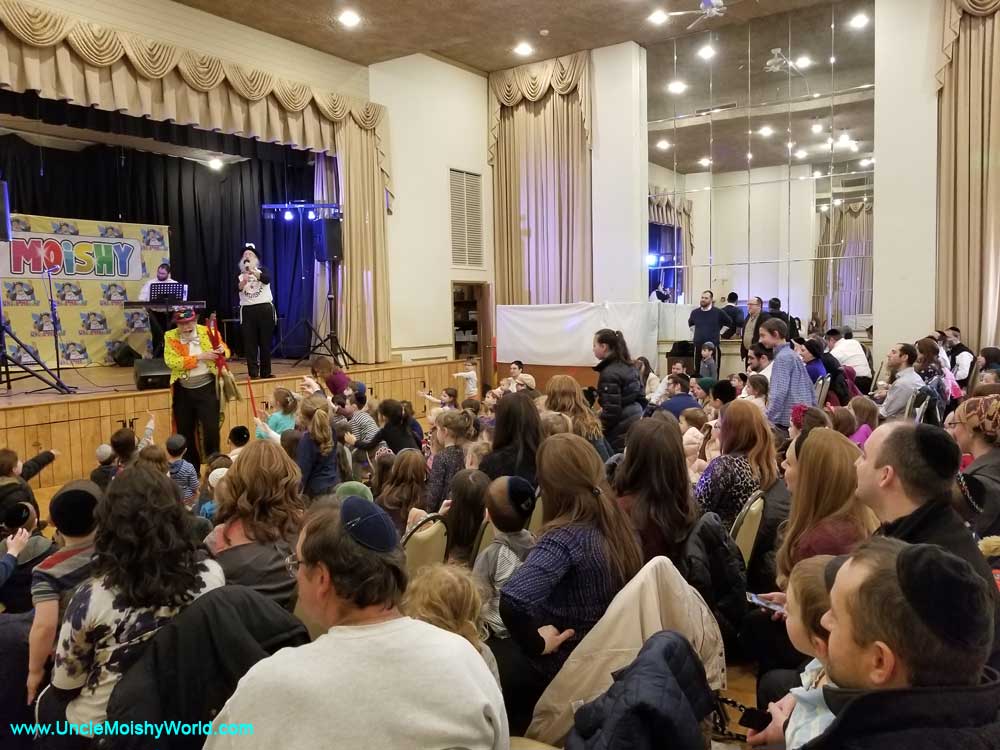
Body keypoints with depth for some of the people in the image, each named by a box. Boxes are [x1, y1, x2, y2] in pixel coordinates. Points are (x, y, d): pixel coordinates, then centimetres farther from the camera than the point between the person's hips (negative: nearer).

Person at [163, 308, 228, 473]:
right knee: (185, 432, 11)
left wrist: (222, 350, -19)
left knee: (211, 429, -5)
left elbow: (226, 351, 7)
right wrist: (200, 357, -22)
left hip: (207, 388, -1)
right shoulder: (170, 337, -2)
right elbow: (171, 361, -15)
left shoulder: (208, 332, 0)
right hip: (183, 391, 1)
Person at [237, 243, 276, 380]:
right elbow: (237, 289, -8)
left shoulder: (262, 270, 9)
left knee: (265, 342, 3)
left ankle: (266, 372, 12)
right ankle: (253, 373, 2)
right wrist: (243, 281, -29)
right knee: (250, 343, -2)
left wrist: (252, 271, -30)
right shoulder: (239, 275, 11)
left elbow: (267, 279, -15)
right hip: (248, 310, 1)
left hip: (265, 309, -1)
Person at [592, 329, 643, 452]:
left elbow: (612, 409, -20)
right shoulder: (628, 366, 10)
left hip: (621, 430, -9)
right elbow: (639, 395, 16)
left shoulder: (609, 373, -16)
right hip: (635, 419, 9)